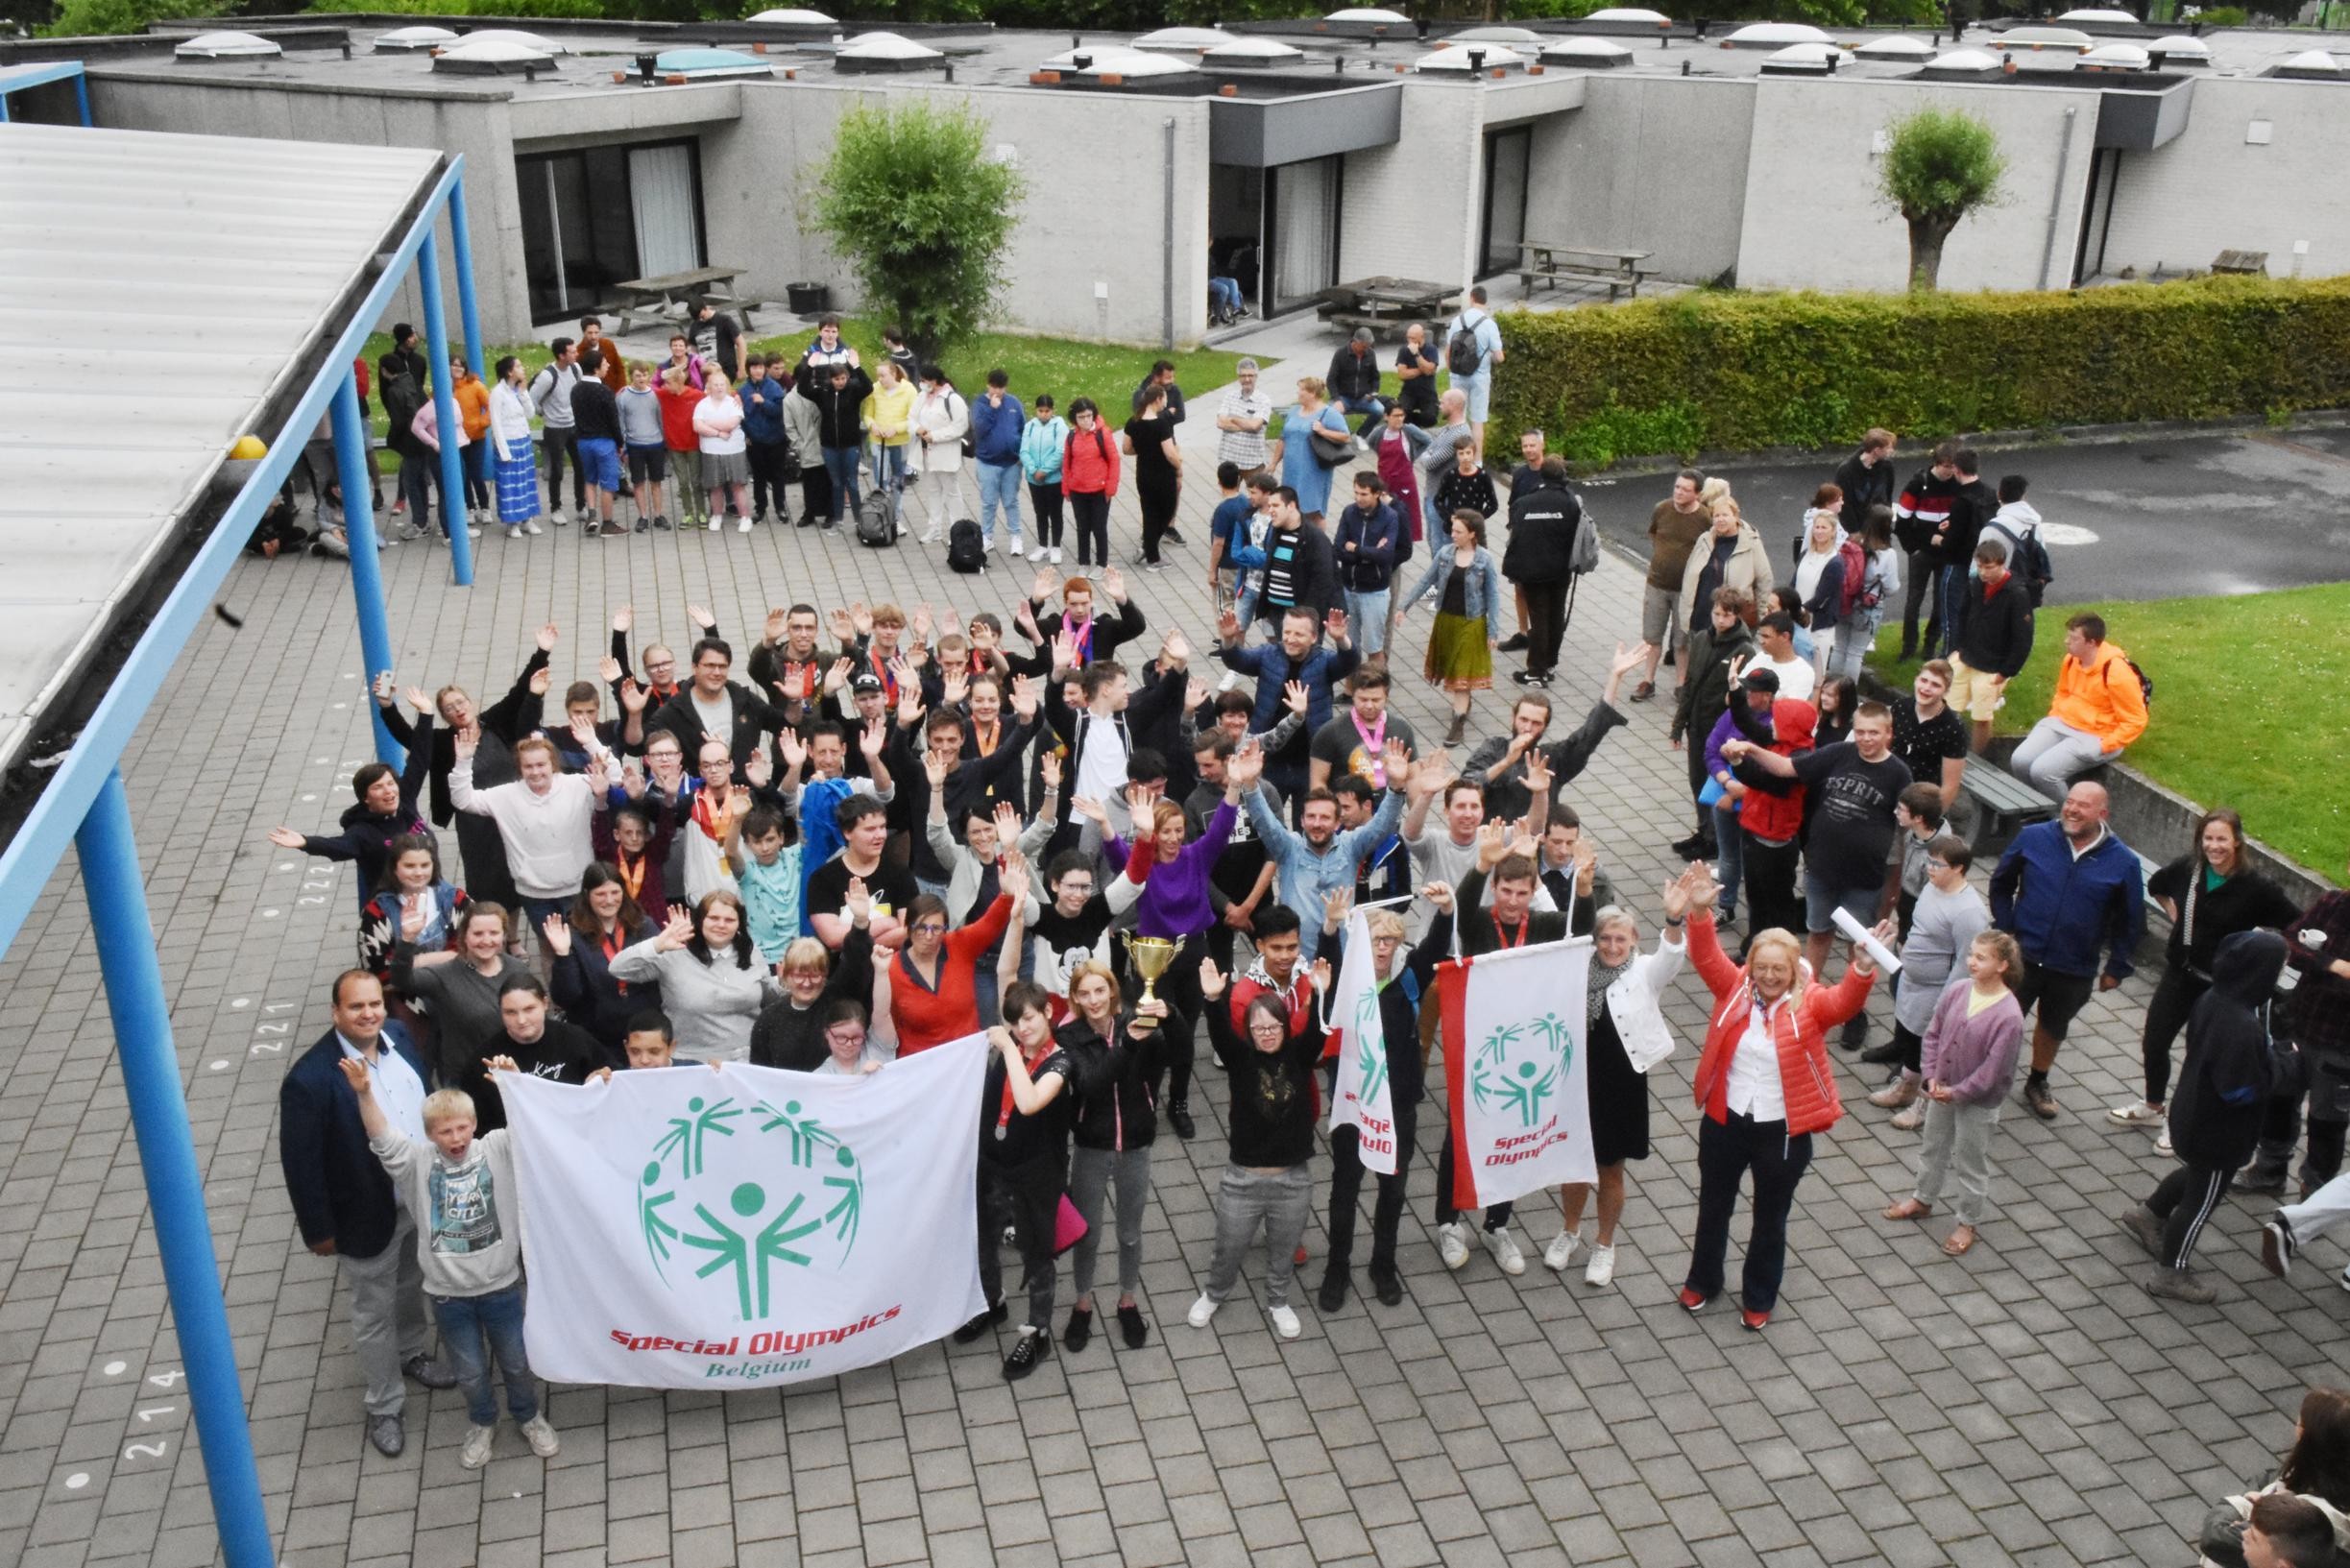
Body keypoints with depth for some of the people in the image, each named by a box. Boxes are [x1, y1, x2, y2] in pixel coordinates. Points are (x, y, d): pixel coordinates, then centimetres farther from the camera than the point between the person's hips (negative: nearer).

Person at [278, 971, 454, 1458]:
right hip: (368, 1216, -6)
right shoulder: (310, 1079, -29)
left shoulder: (400, 1037, -9)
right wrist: (318, 1230, -12)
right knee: (374, 1314, 14)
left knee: (411, 1286, 29)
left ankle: (410, 1353, 56)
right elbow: (300, 1163, -20)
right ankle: (384, 1407, 34)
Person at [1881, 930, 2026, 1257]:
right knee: (1933, 1148, 25)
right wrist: (1931, 1077, -9)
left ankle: (1967, 1223, 31)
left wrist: (1958, 1092, -17)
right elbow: (1933, 1034, -1)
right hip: (1942, 1090, 6)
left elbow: (1994, 1067, -21)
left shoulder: (2009, 1015, -26)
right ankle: (1923, 1199, 46)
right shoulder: (1956, 992, -10)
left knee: (1971, 1162, 13)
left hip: (1978, 1100, -5)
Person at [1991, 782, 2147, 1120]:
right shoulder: (2033, 839, -10)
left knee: (2054, 1027, 21)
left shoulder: (2123, 863, -10)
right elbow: (2001, 884, 5)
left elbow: (2130, 921, 1)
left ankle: (2037, 1083, 43)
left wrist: (2116, 967, 2)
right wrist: (2005, 928, -1)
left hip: (2074, 971, 1)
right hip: (2022, 956, -1)